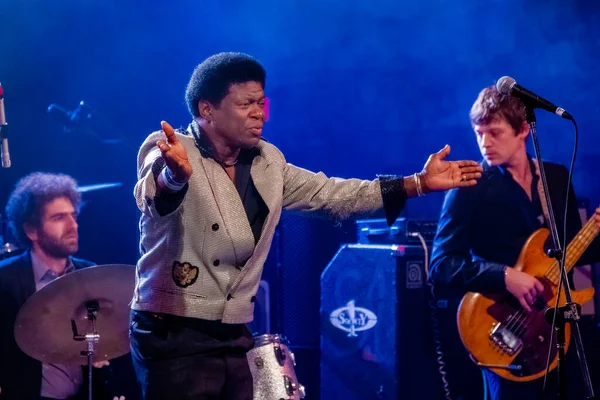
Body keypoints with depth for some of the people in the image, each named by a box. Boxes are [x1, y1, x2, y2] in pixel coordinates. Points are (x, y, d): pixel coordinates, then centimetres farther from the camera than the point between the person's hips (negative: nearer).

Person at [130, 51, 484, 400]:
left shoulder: (268, 162, 9)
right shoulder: (166, 152, -12)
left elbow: (329, 193, 13)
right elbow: (154, 195, -32)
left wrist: (418, 183, 7)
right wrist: (174, 176, -57)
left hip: (234, 336, 6)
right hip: (174, 335, -6)